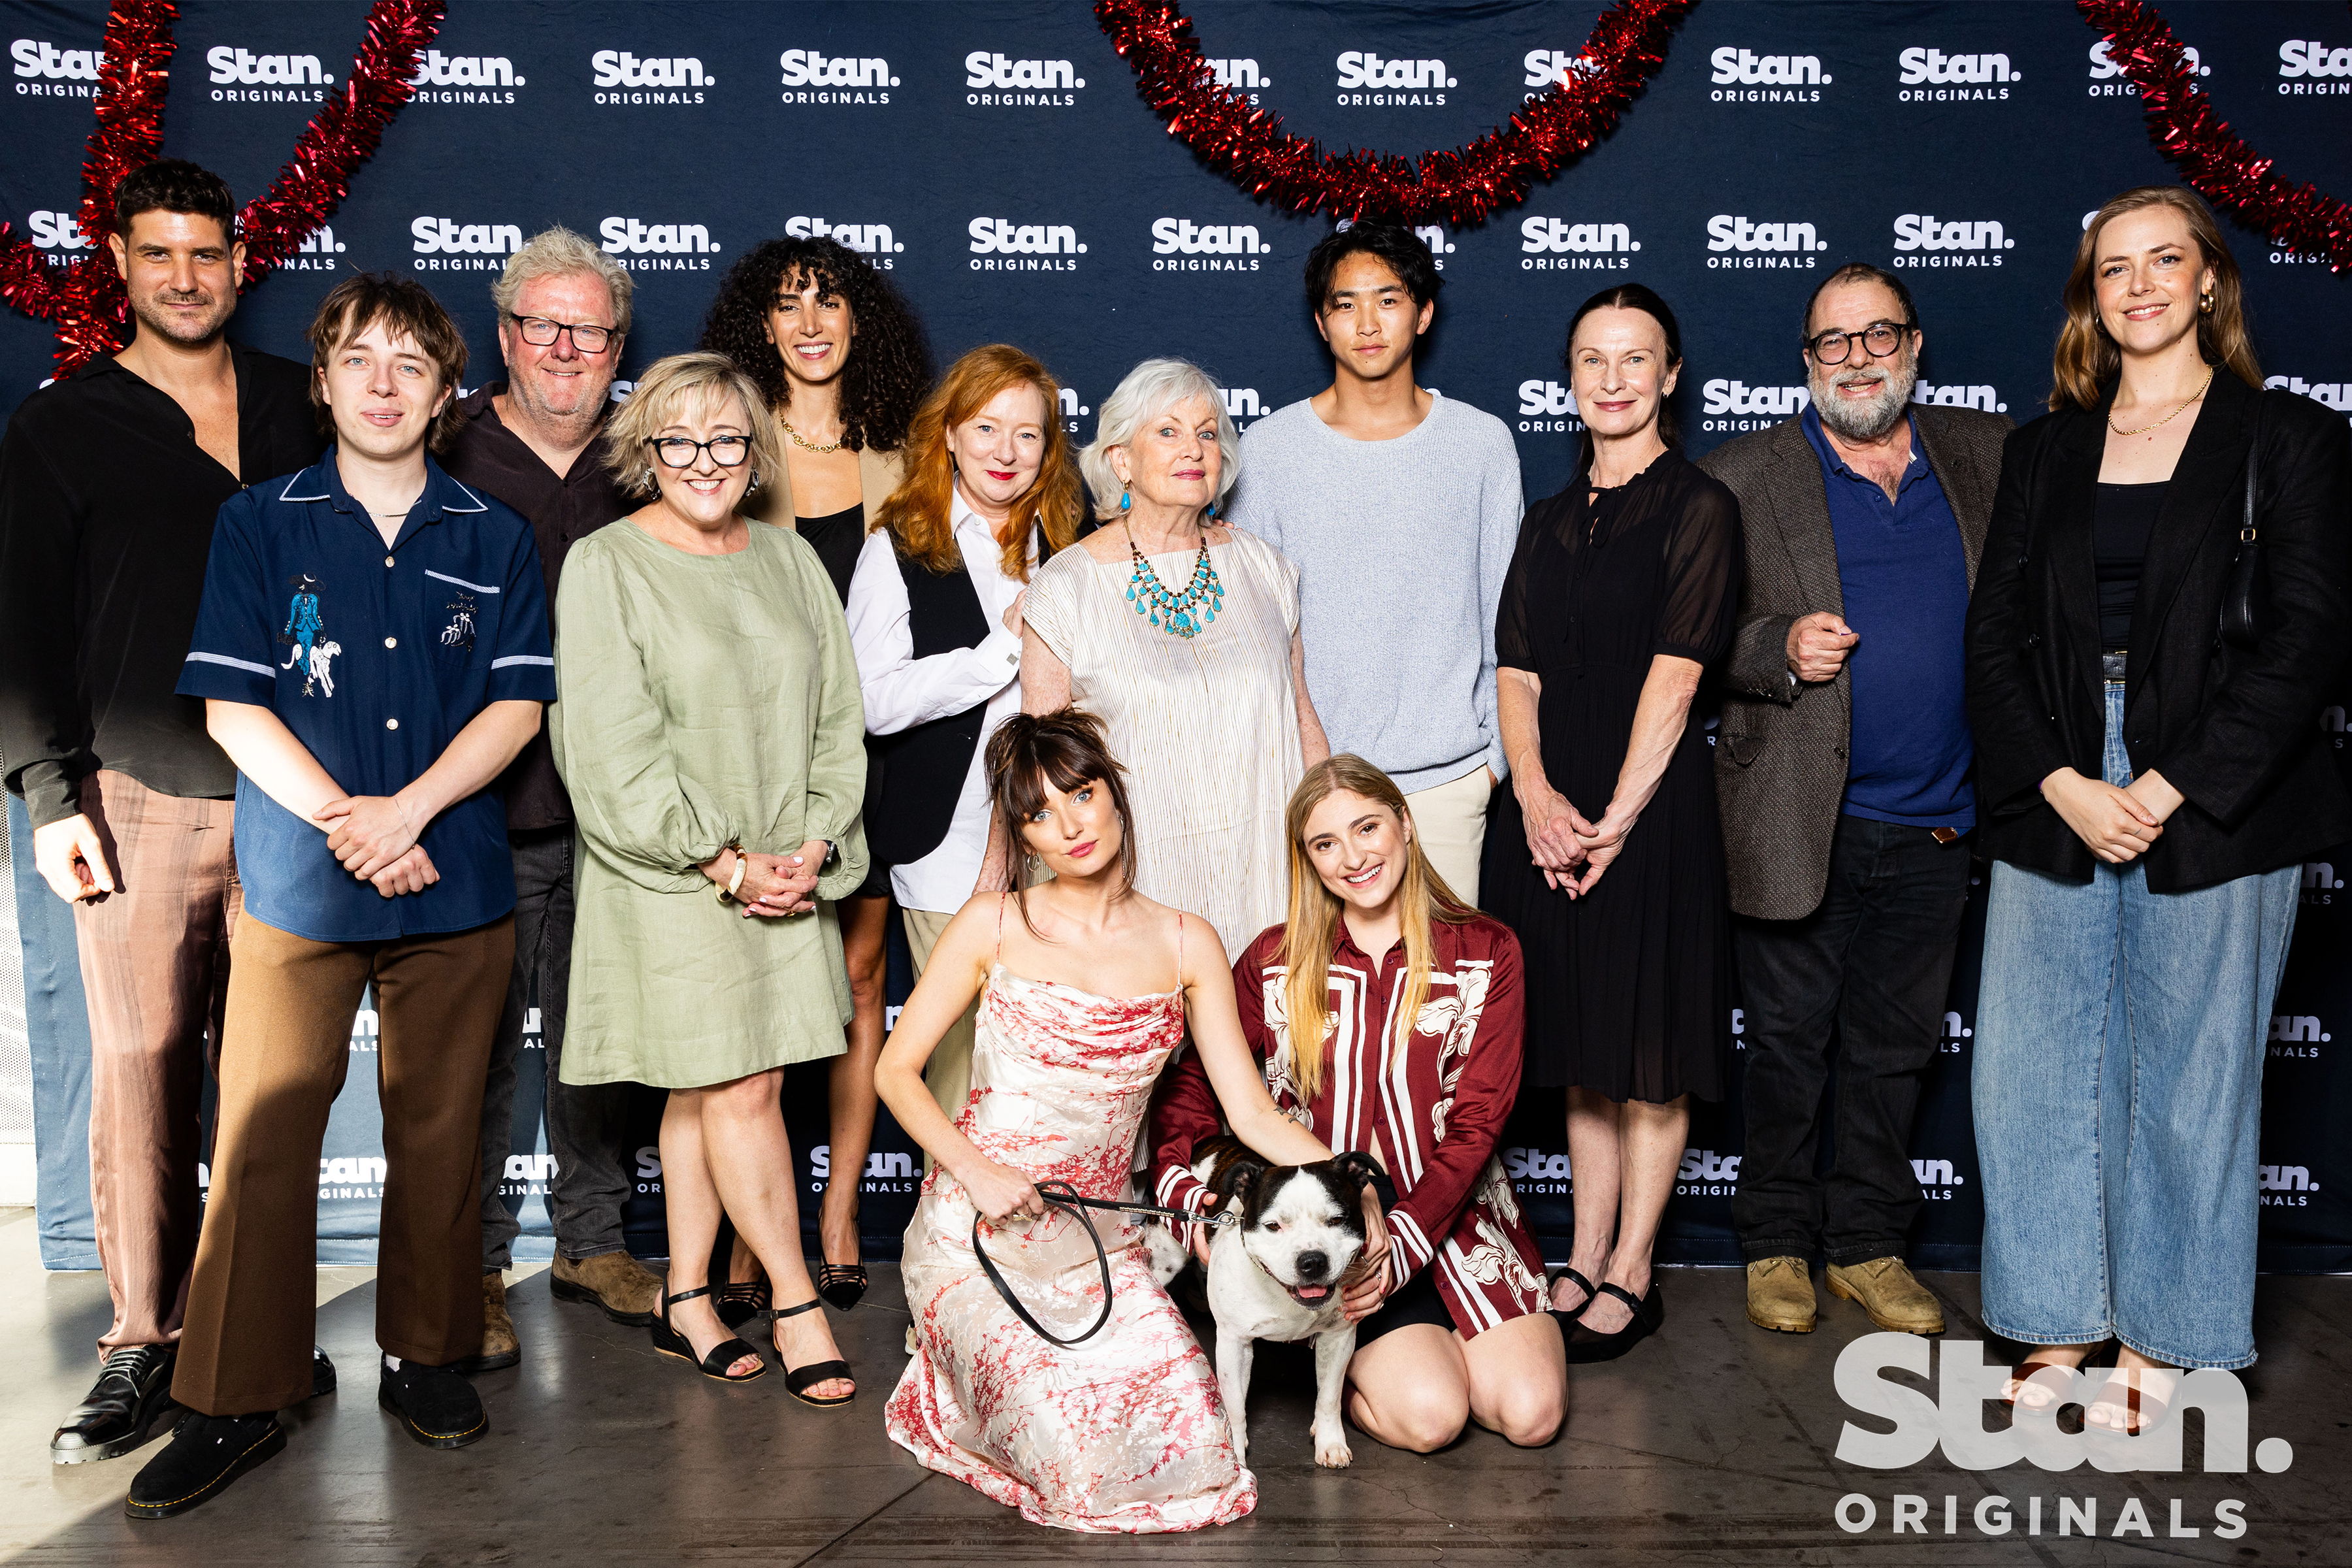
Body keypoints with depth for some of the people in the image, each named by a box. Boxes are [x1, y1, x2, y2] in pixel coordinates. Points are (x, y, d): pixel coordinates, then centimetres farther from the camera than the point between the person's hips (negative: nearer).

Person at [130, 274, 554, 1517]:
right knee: (262, 1137, 0)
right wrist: (343, 820, -12)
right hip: (297, 885, -1)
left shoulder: (493, 540, 8)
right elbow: (231, 705, 0)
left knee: (438, 1132, 8)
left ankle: (426, 1355, 24)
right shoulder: (260, 525, 6)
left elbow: (517, 705, 1)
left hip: (456, 888, 1)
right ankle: (235, 1403, 11)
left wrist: (406, 810, -12)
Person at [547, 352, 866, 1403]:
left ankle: (687, 1301, 22)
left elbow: (837, 722, 10)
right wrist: (723, 860, -13)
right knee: (736, 1089, -4)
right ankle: (797, 1306, 8)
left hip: (786, 872, 5)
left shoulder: (789, 560, 11)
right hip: (671, 874, -4)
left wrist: (815, 845, -3)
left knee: (707, 1094, 10)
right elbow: (614, 751, -10)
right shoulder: (604, 566, -4)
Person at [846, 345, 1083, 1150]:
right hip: (951, 845, -3)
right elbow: (876, 702, -10)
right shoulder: (900, 547, 0)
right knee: (963, 1050, 0)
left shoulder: (1063, 548, 13)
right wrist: (1002, 648, -10)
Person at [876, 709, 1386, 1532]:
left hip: (1098, 1241, 3)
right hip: (978, 1236, -3)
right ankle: (950, 1392, 15)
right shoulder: (994, 925, -4)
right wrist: (977, 1170, -15)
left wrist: (1355, 1188, -13)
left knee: (1190, 1449, -11)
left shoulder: (1187, 945, 2)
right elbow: (896, 1069, 0)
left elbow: (1253, 1112, 1)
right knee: (1078, 1466, -19)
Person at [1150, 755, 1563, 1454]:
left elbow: (1476, 1123, -8)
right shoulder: (1275, 962, 0)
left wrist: (1400, 1246, -19)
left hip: (1452, 1216, 1)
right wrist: (1185, 1190, -15)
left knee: (1531, 1414, -15)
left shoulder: (1485, 952, -2)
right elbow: (1191, 1081, 5)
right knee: (1428, 1415, -20)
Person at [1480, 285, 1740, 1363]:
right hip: (1551, 807, 5)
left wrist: (1619, 816, -16)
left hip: (1653, 802, -5)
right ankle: (1585, 1261, 23)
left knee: (1649, 1055, 3)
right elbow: (1516, 672, 6)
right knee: (1583, 1051, 13)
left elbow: (1673, 676, -11)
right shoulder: (1550, 521, 14)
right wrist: (1536, 795, -10)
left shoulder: (1697, 508, -3)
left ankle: (1631, 1275, 15)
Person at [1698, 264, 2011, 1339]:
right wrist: (1780, 648, -18)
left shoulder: (1984, 457, 9)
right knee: (1787, 1046, 7)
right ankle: (1778, 1245, 23)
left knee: (1892, 1048, 13)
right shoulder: (1739, 480, -1)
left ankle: (1869, 1243, 28)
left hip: (1936, 827, 3)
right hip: (1798, 826, -3)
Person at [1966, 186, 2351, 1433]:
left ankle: (2160, 1342, 20)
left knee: (2189, 1080, 5)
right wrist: (2061, 785, -8)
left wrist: (2167, 791, -13)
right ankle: (2059, 1330, 19)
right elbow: (1996, 631, 6)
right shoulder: (2045, 450, 12)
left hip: (2211, 807, -3)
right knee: (2029, 1070, 4)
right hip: (2054, 802, 3)